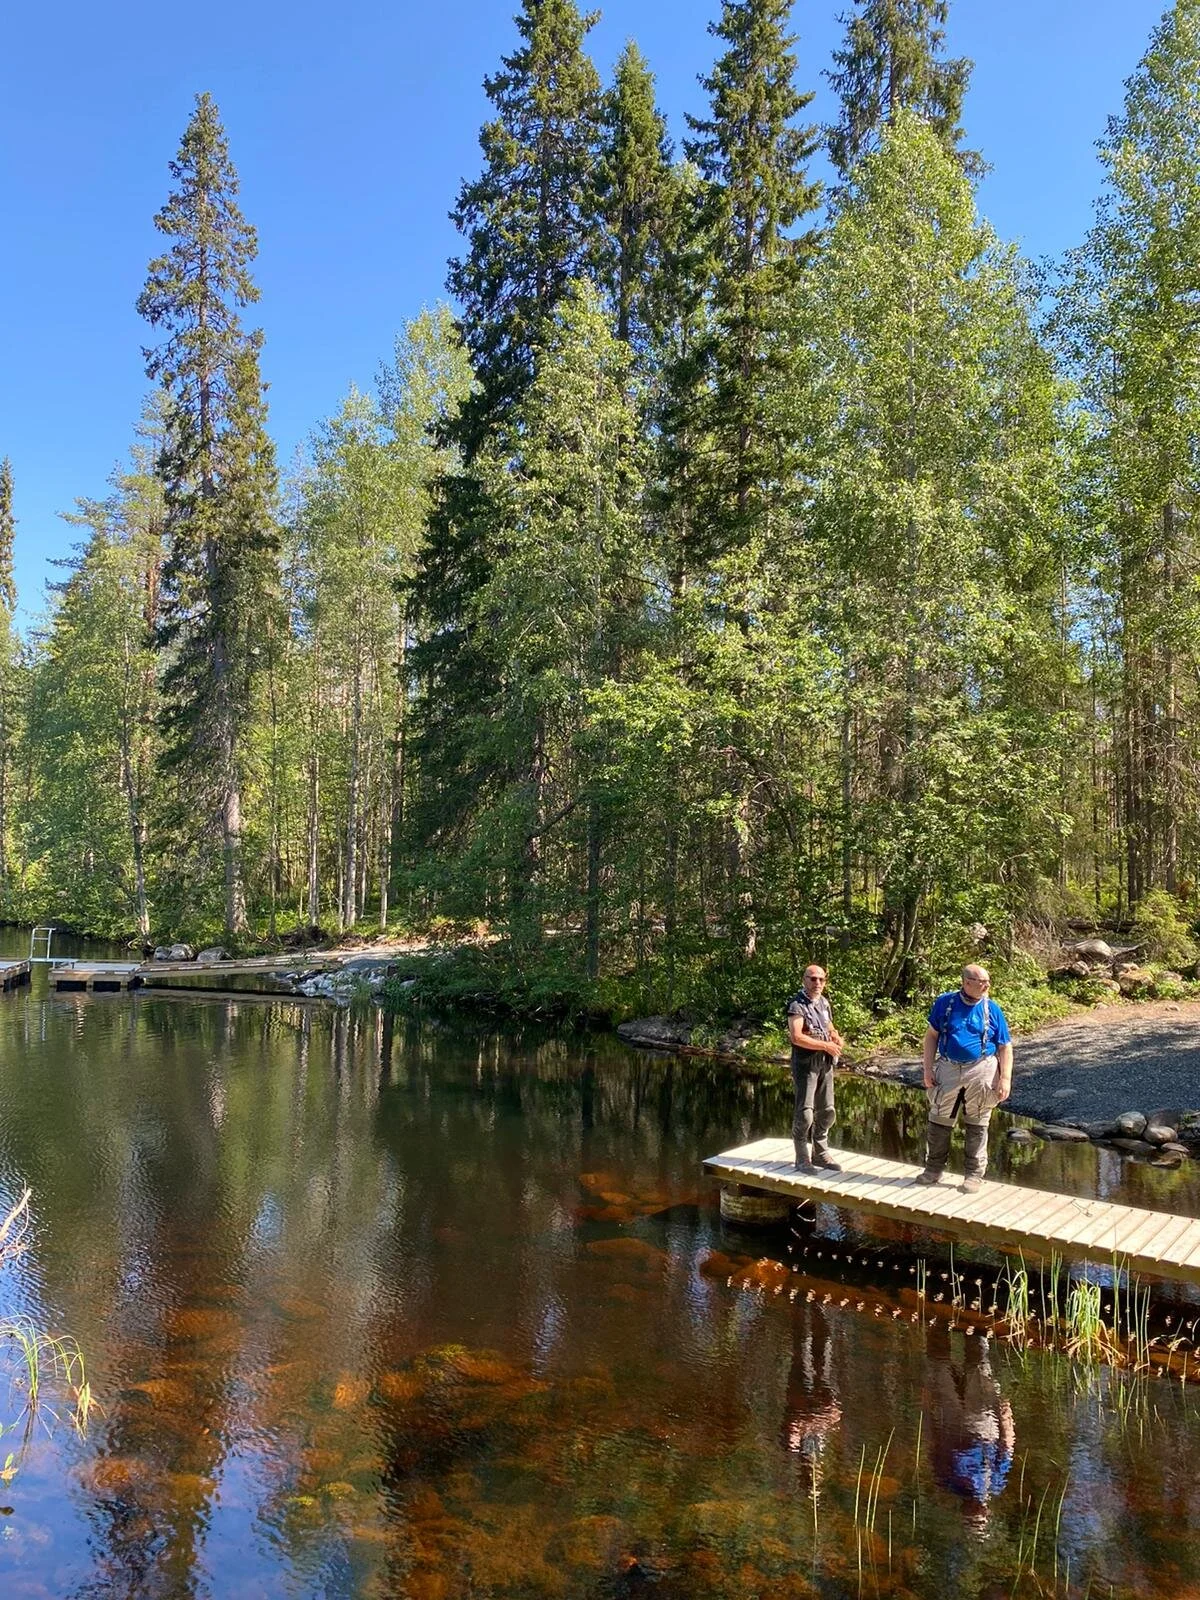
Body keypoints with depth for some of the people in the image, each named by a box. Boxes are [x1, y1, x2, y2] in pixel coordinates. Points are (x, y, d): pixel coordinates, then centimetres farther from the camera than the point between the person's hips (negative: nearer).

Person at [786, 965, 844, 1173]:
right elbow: (796, 1037, -24)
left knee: (826, 1111, 13)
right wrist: (825, 1045, -21)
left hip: (826, 1064, 8)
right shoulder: (797, 1005, -13)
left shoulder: (824, 1003, 11)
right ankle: (802, 1159, 4)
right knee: (804, 1113, -6)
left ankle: (820, 1154, 26)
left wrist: (837, 1038, 1)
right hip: (805, 1065, -8)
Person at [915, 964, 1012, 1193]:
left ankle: (974, 1174, 20)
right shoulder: (945, 1002, -2)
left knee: (976, 1126, 8)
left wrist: (1005, 1078, -8)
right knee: (939, 1121, 9)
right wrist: (928, 1069, -2)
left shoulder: (992, 1009, -2)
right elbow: (932, 1036, 3)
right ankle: (934, 1169, 24)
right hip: (948, 1069, 1)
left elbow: (1005, 1047, 0)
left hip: (981, 1071, -1)